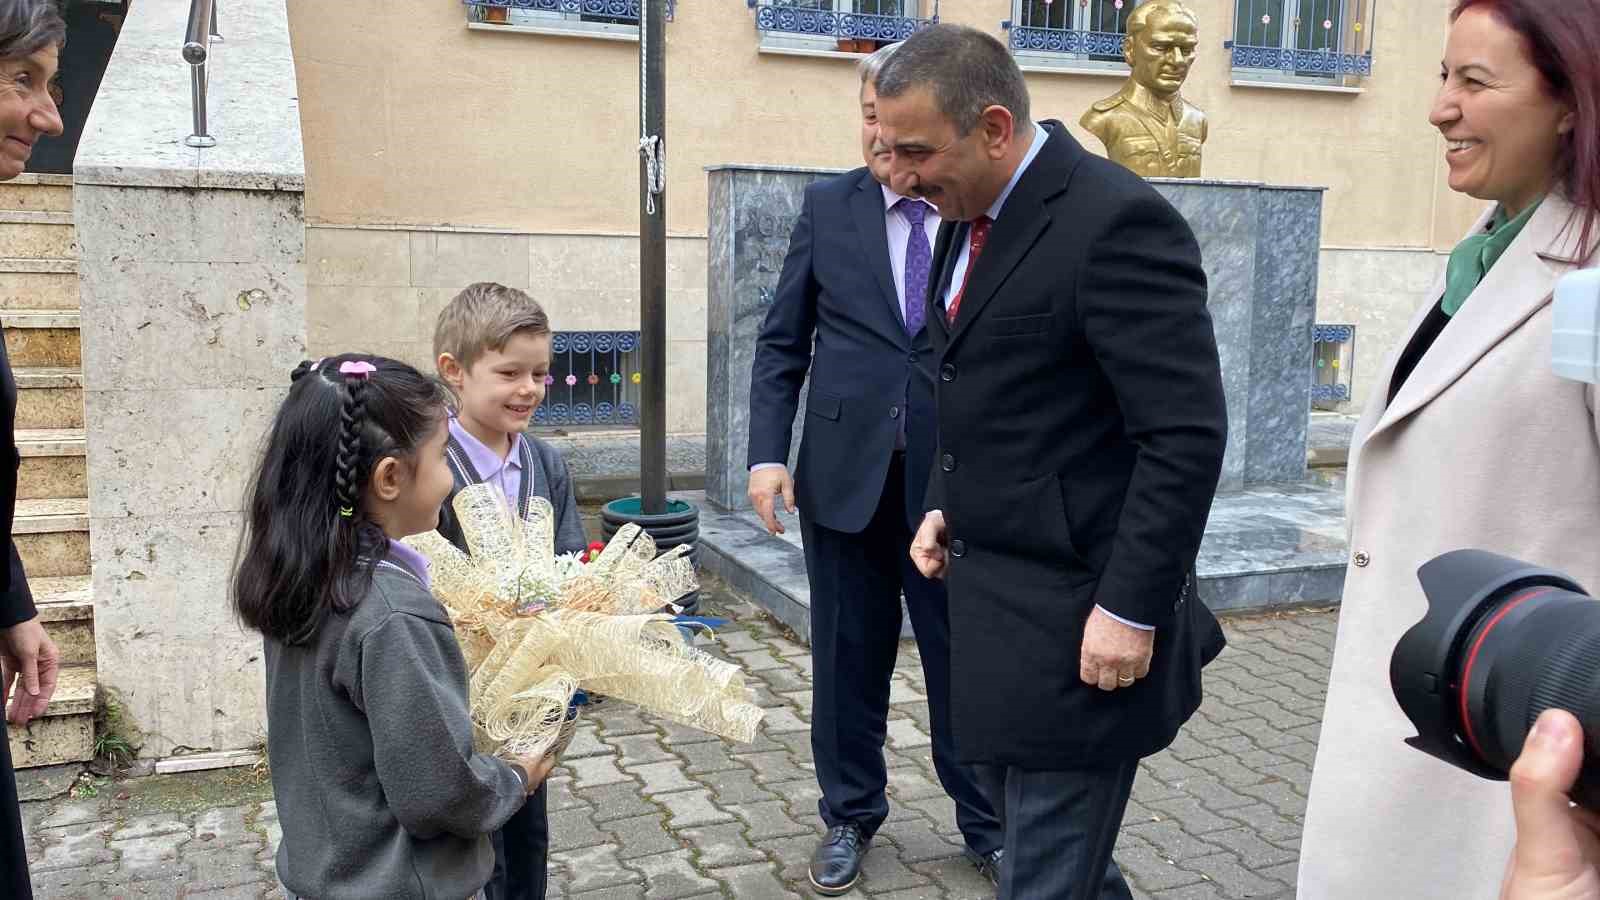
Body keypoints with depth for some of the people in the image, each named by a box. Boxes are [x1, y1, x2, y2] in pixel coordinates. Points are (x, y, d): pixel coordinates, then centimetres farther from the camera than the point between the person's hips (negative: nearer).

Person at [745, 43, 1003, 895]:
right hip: (843, 471, 2)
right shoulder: (827, 206, 3)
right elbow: (782, 342, 5)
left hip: (955, 477, -1)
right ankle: (850, 817, 32)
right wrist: (767, 453, -4)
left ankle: (988, 825, 29)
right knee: (848, 658, 13)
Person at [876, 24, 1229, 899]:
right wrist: (947, 505, 8)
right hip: (991, 606, 8)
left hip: (1079, 620, -8)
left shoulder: (1116, 222, -19)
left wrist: (1132, 608, -20)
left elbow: (1187, 437, -21)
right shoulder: (969, 218, 8)